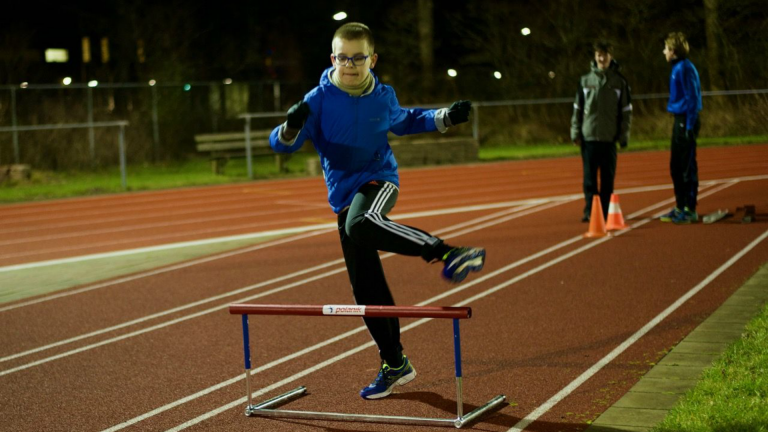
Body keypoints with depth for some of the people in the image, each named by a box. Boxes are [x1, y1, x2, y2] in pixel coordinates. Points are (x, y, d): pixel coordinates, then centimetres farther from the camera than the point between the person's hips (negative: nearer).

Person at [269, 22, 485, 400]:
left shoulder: (383, 97, 0)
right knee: (366, 289, 5)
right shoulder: (319, 100, -7)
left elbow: (404, 121, 24)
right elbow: (281, 144, -12)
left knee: (361, 224, -40)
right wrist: (291, 127, -34)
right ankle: (394, 365, 21)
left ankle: (447, 254, -41)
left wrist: (446, 117, 13)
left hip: (378, 181, -2)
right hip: (344, 195, 2)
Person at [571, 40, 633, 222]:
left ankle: (606, 211, 12)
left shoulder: (619, 82, 3)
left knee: (608, 177, 3)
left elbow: (626, 110, 4)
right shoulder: (585, 80, 6)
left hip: (609, 137, -1)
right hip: (589, 136, 1)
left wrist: (624, 135, -1)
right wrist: (575, 132, 2)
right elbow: (577, 108, 8)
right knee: (589, 176, 1)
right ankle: (589, 211, 6)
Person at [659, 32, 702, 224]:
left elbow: (693, 98, -17)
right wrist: (680, 123, 18)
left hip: (686, 121, -10)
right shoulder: (677, 68, 14)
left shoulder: (685, 69, -14)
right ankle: (680, 207, 22)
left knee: (688, 168, -5)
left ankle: (690, 210, 0)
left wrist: (690, 126, -19)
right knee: (676, 167, 14)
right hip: (679, 120, 10)